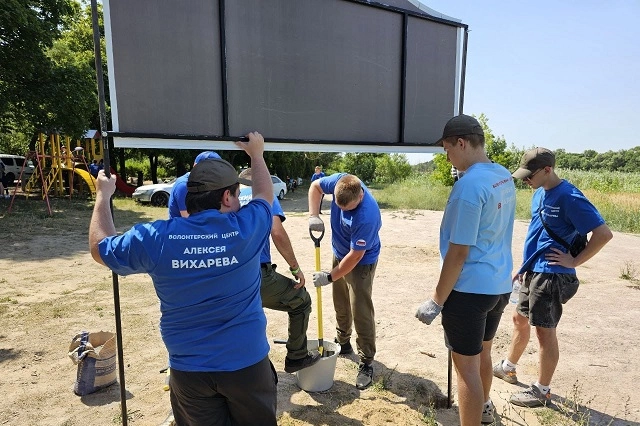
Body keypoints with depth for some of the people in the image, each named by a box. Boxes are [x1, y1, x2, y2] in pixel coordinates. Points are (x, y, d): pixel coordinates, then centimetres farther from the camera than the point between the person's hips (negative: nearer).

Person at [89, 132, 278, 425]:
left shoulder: (155, 238, -13)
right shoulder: (246, 228, -15)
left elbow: (99, 248, 6)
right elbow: (265, 195, 8)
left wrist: (103, 195, 18)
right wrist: (256, 154, 23)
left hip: (188, 368, 2)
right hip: (247, 363, -1)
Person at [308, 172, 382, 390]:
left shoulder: (367, 217, -38)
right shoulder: (340, 181, -22)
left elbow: (355, 256, -29)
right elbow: (316, 186, -3)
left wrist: (329, 277, -20)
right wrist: (313, 215, -17)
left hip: (361, 262, -7)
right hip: (340, 254, 7)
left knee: (360, 312, -5)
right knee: (341, 305, 19)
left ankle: (366, 363, 10)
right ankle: (343, 343, 39)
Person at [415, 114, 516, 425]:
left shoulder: (469, 185, -22)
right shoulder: (505, 177, 6)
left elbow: (458, 252, -22)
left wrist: (437, 300, -15)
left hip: (470, 289, -9)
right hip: (500, 285, 9)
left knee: (466, 366, 5)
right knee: (482, 352, 28)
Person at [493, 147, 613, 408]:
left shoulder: (569, 198, -18)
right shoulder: (540, 193, 8)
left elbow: (604, 234, -20)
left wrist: (574, 262, -16)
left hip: (551, 275, -9)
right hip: (532, 272, 9)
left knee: (545, 332, 3)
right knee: (520, 319, 20)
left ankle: (542, 391, 21)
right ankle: (507, 368, 39)